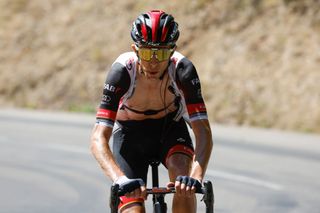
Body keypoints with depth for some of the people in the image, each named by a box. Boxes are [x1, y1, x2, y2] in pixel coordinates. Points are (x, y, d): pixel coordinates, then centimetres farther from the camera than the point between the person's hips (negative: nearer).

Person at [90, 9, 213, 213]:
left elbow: (203, 131, -34)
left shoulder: (183, 70, -30)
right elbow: (98, 139, -38)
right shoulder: (122, 71, -32)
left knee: (183, 178, -32)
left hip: (170, 129, 1)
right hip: (129, 134, -1)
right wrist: (120, 179, -55)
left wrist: (196, 176, -52)